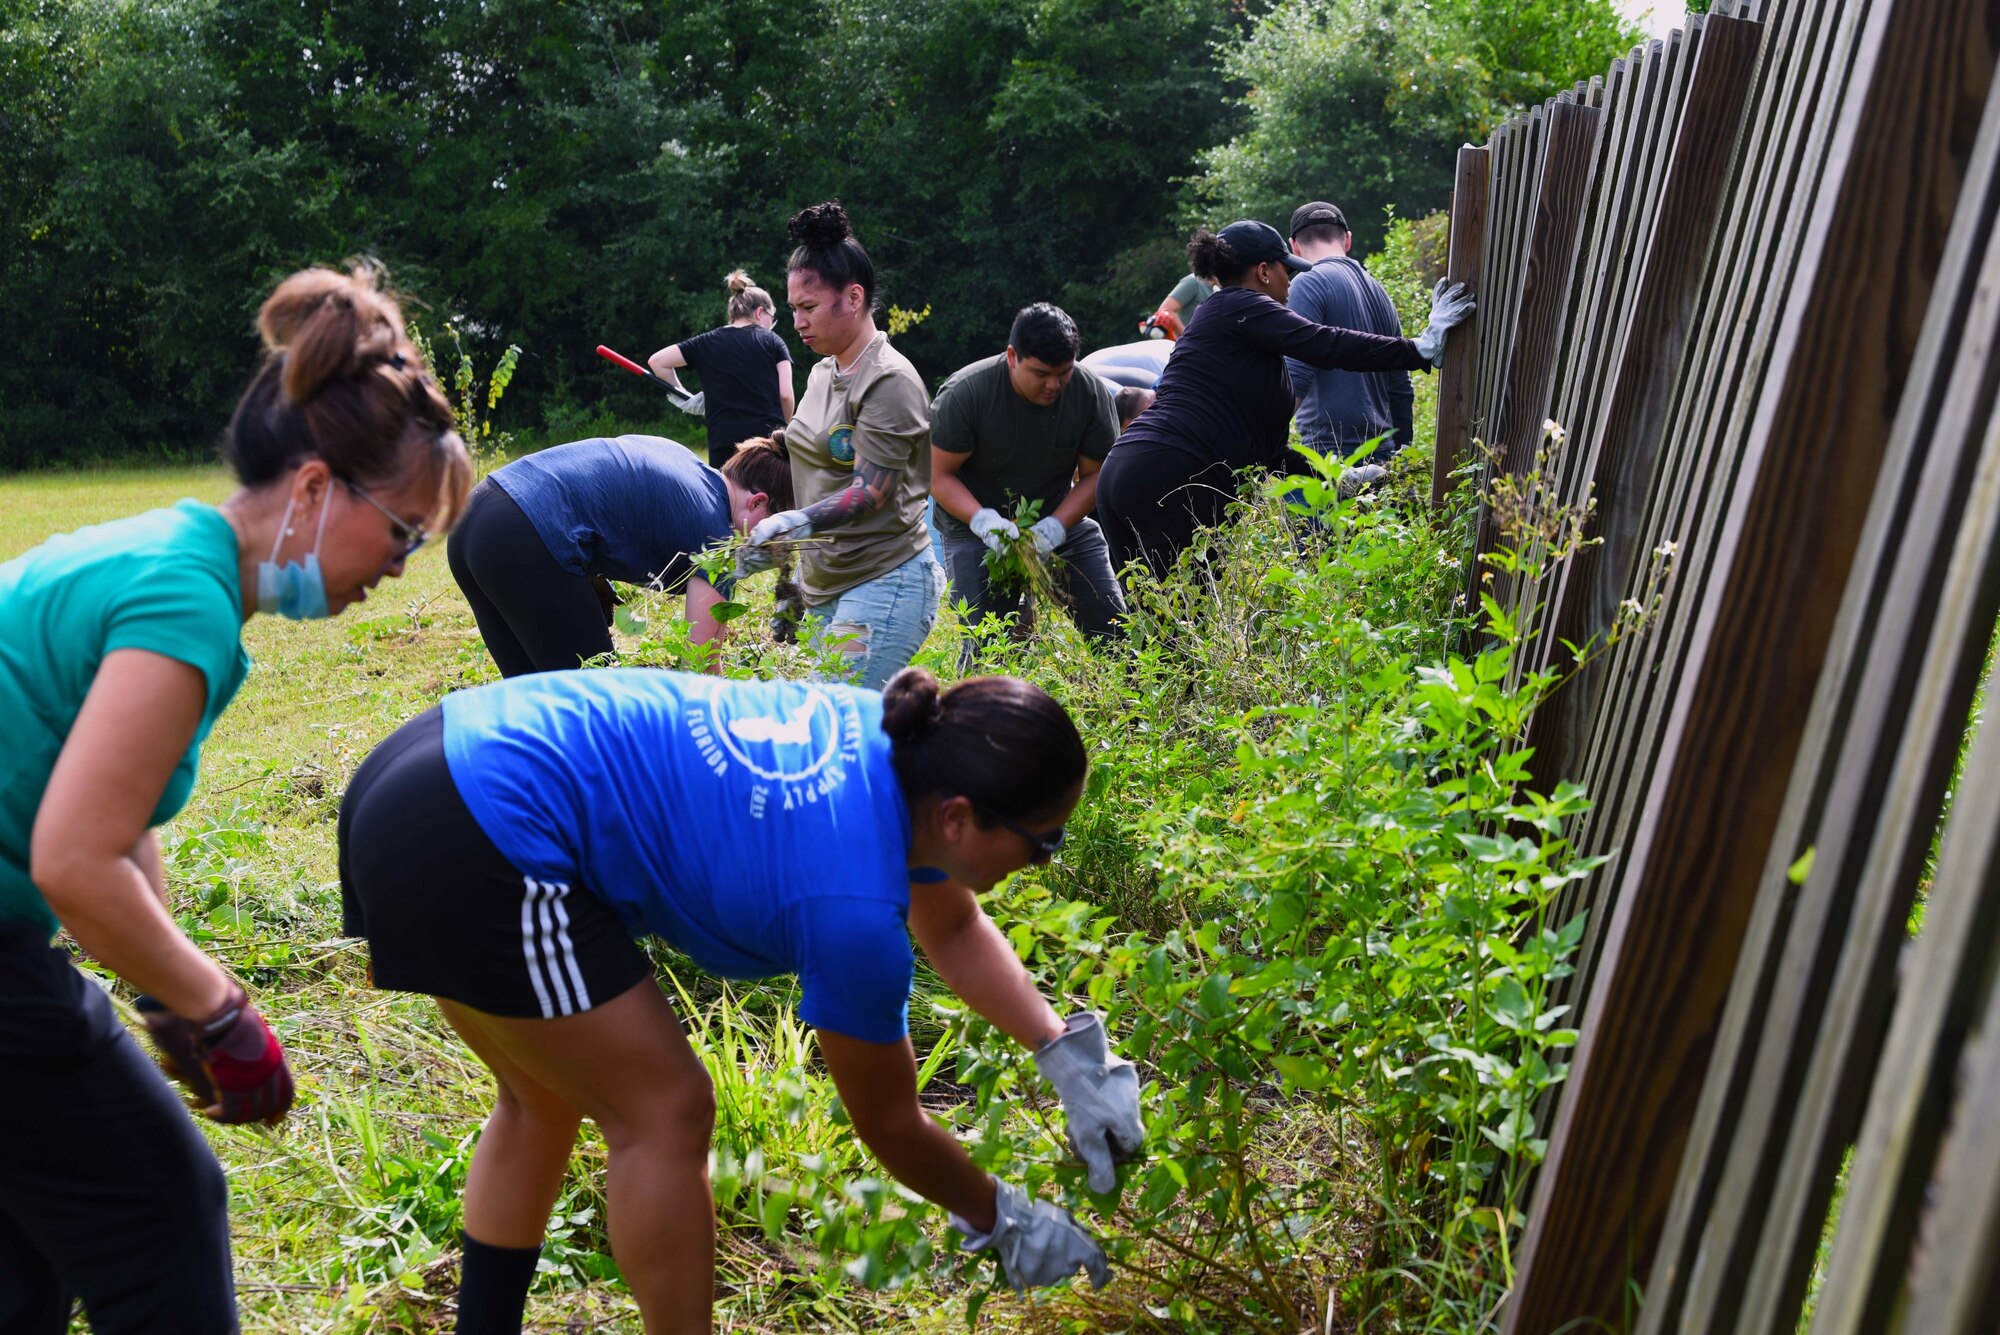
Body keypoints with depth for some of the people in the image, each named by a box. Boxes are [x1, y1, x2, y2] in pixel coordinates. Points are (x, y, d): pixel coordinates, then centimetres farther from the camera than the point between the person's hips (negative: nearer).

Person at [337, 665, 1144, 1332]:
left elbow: (954, 928, 20)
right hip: (488, 837, -10)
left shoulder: (894, 737, 3)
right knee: (665, 1112, 1)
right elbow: (887, 1123, -1)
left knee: (545, 1098, 23)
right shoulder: (855, 908, -18)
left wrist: (1067, 1054, 13)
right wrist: (1002, 1220, 15)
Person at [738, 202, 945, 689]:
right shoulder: (822, 373, 15)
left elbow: (869, 492, -19)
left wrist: (793, 523, -34)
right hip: (825, 584, 9)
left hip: (883, 584, -9)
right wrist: (798, 574, 21)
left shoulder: (889, 381, -12)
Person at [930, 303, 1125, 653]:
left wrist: (1054, 528, -23)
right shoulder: (964, 395, -21)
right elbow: (941, 476, -14)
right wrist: (984, 521, -32)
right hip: (977, 525, -2)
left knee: (1111, 625, -3)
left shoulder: (1093, 395, -13)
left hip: (1062, 519, 3)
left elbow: (1094, 476, -6)